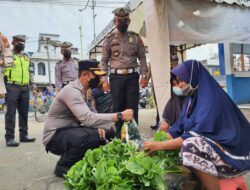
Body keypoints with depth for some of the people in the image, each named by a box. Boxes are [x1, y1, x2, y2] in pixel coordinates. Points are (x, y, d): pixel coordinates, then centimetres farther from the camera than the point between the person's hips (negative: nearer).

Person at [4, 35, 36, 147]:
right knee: (11, 112, -7)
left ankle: (23, 135, 18)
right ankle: (9, 138, -5)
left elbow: (30, 71, 25)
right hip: (12, 87, -5)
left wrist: (32, 83, 19)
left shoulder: (26, 57, 21)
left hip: (25, 88, 5)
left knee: (24, 112, 9)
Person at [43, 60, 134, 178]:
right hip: (55, 136, -8)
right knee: (91, 136, -34)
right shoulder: (71, 90, -25)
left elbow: (92, 114, 7)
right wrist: (119, 116, -37)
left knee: (108, 132, -1)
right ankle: (63, 166, -8)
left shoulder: (87, 91, 4)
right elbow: (87, 119, -36)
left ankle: (80, 161, 11)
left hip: (71, 131, 9)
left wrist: (99, 126, -16)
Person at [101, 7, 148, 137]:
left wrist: (144, 75, -1)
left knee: (133, 107, 2)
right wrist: (104, 80, -4)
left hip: (132, 76, 1)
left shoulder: (135, 37, 8)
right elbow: (104, 60, 4)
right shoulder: (109, 39, 5)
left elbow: (142, 57, 8)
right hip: (116, 77, 0)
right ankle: (119, 137, 15)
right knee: (118, 107, 4)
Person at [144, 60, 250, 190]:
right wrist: (156, 141, -7)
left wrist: (159, 146, -23)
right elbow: (179, 128, 4)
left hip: (232, 152, -9)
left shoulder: (211, 100, -23)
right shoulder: (192, 99, 4)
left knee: (191, 146, -31)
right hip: (210, 147, 9)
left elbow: (195, 135, -27)